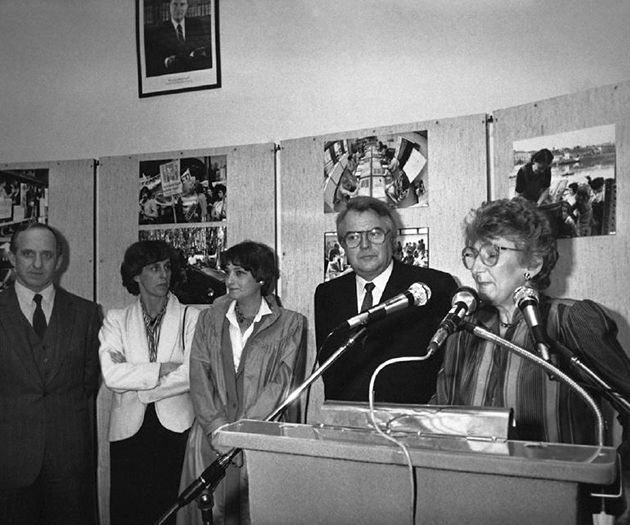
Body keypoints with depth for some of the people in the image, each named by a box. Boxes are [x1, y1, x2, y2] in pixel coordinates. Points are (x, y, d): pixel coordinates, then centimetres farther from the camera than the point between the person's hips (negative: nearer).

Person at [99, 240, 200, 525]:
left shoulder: (191, 317, 0)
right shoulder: (115, 319, 5)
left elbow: (193, 373, -11)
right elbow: (111, 375, -8)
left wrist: (132, 374, -8)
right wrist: (163, 368, -11)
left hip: (175, 427, -1)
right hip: (128, 429, 1)